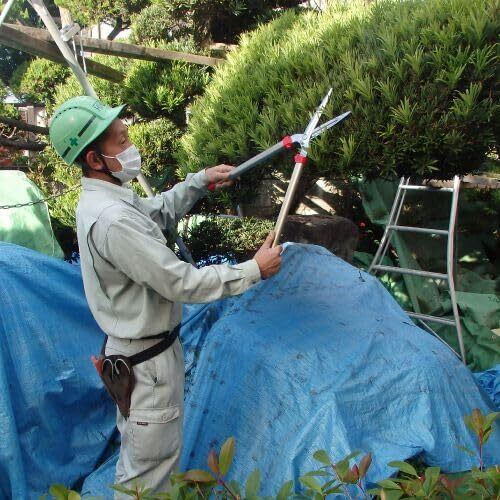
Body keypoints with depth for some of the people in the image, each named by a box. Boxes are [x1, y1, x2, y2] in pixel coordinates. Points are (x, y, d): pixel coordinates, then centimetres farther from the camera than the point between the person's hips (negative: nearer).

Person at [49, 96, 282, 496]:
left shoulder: (102, 198, 0)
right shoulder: (113, 220, -32)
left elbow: (159, 211, 19)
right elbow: (183, 284, -29)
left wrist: (200, 181, 10)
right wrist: (254, 270, -21)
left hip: (131, 350, 10)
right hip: (148, 362, -10)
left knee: (137, 453, 29)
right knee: (151, 464, 10)